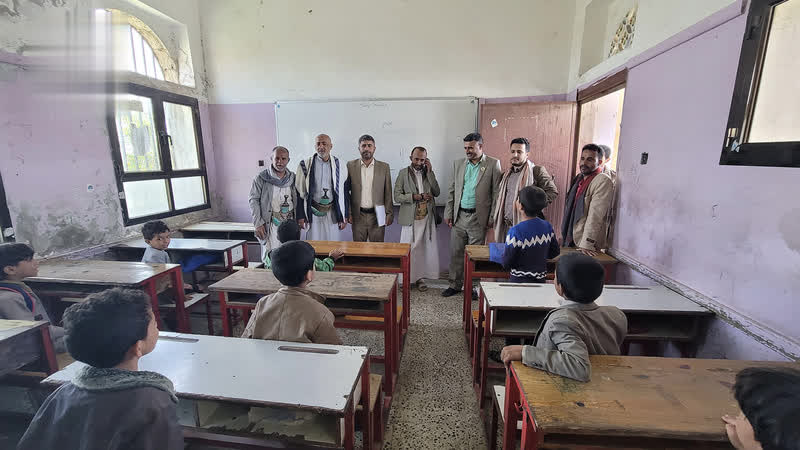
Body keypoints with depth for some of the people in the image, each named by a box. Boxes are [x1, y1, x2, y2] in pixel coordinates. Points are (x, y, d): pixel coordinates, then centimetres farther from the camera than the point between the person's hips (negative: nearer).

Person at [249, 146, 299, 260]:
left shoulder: (292, 178, 9)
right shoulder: (261, 178, -2)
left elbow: (297, 200, 12)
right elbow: (254, 200, -3)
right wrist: (258, 223, -8)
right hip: (271, 224, -3)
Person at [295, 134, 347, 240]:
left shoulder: (338, 165, 1)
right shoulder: (305, 165, -1)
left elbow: (343, 192, 3)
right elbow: (300, 192, 1)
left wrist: (343, 217, 1)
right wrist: (300, 216, -3)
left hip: (332, 212, 1)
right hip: (312, 212, -1)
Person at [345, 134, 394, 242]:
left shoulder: (384, 167, 4)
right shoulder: (351, 166, 3)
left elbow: (388, 193, 4)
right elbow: (346, 191, 6)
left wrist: (389, 214, 0)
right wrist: (348, 213, 1)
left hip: (377, 215, 0)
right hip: (358, 216, 0)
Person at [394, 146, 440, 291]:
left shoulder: (429, 173, 10)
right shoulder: (403, 173, 1)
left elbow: (436, 193, -2)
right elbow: (397, 196, -6)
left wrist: (430, 172, -6)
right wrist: (416, 196, -17)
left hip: (427, 217, 3)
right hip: (410, 218, -2)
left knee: (423, 248, 7)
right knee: (408, 249, 3)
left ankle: (419, 277, 20)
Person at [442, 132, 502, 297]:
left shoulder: (493, 164, -2)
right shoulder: (458, 164, 10)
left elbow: (496, 193, -4)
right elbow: (452, 190, 12)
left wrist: (492, 218, -8)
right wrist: (448, 213, 6)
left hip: (478, 217, -4)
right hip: (459, 216, 4)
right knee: (456, 252, 10)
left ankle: (473, 286, 21)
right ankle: (455, 285, 24)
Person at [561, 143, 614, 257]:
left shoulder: (603, 181, -14)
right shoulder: (579, 178, 12)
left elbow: (595, 215, -21)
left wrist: (587, 245, -25)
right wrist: (564, 236, 12)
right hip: (570, 239, 7)